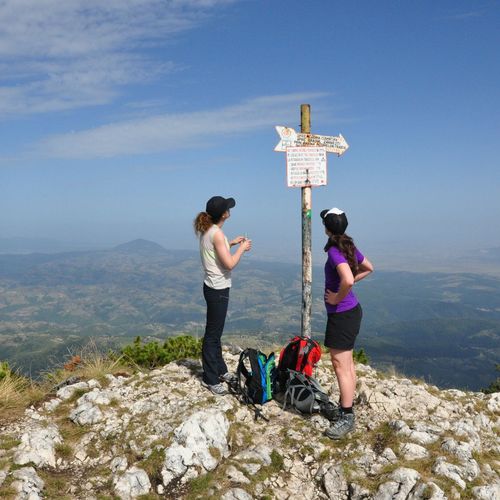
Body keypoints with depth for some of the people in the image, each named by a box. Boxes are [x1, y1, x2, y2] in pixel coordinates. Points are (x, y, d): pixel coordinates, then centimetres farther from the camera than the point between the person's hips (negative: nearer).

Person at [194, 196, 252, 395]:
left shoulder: (207, 230, 8)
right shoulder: (216, 233, -20)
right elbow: (229, 263, -22)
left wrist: (231, 243, 14)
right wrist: (242, 248, -8)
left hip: (213, 287, 10)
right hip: (218, 289, -10)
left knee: (215, 332, 19)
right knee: (213, 335, 0)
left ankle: (220, 370, 33)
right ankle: (210, 379, 10)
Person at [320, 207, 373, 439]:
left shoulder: (335, 252, -21)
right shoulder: (350, 247, 6)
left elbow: (347, 280, -38)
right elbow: (368, 268, 22)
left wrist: (337, 298, -20)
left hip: (341, 314, -10)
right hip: (353, 310, 10)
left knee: (341, 365, -2)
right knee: (347, 363, 19)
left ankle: (347, 417, 6)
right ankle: (346, 406, 32)